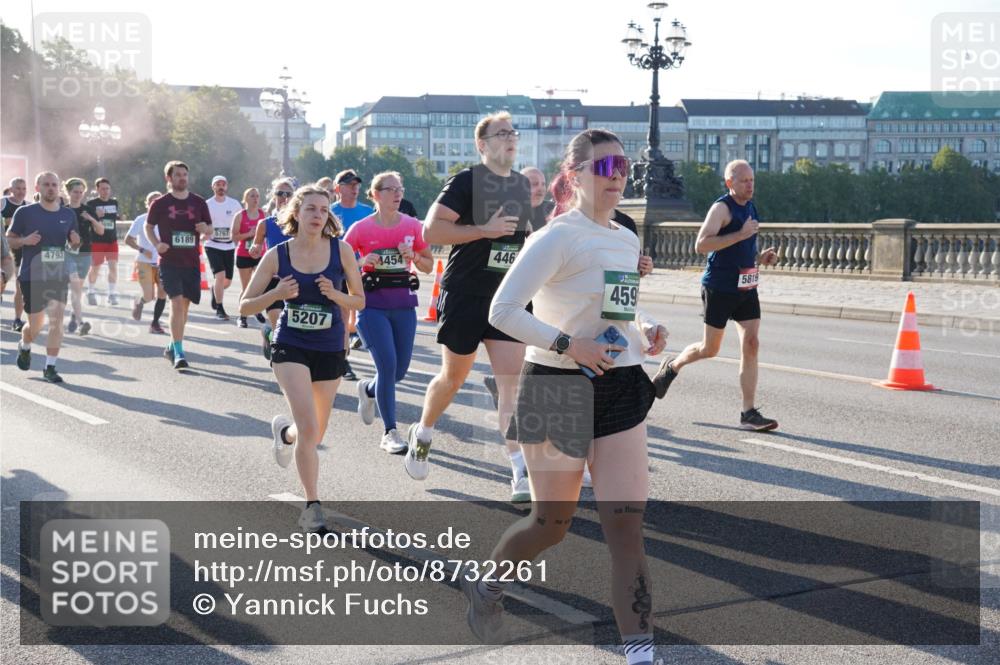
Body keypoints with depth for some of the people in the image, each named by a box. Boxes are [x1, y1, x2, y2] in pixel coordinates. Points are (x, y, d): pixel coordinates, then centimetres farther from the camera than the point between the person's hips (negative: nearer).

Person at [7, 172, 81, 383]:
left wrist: (75, 241, -6)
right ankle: (24, 347, 40)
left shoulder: (68, 214, 6)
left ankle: (50, 367, 0)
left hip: (59, 276, 2)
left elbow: (73, 244, 17)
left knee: (57, 321, -10)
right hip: (31, 276, -2)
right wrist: (25, 240, -17)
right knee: (35, 325, 6)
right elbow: (9, 238, 3)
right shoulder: (25, 212, -4)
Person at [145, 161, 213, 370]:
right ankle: (178, 353, -16)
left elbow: (209, 230, 14)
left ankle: (172, 347, 30)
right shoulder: (160, 203, -1)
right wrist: (156, 244, -8)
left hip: (192, 262, 4)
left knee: (184, 305, 12)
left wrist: (205, 230, -10)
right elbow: (148, 227, 10)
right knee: (177, 303, -16)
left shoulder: (198, 202, 6)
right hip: (169, 261, -4)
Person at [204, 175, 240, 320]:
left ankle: (214, 289, 41)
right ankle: (219, 309, -6)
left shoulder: (234, 204, 2)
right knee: (220, 275, -18)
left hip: (229, 246, 3)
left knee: (227, 281, 6)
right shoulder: (207, 205, -3)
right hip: (212, 245, -3)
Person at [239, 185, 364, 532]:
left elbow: (359, 301, 3)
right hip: (290, 348, -2)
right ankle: (313, 506, -4)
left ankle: (285, 431, 50)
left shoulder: (341, 250, -6)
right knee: (309, 428, -18)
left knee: (314, 434, 13)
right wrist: (276, 293, -20)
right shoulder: (277, 255, -7)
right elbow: (244, 307, -2)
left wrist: (335, 295, -17)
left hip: (330, 350, 2)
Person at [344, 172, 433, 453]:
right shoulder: (361, 228, -4)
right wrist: (363, 262, -16)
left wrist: (413, 256, -10)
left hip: (403, 304, 4)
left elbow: (429, 266, 10)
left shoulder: (413, 226, 3)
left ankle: (368, 390, 41)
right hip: (372, 305, -3)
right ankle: (390, 433, -4)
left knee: (400, 369, 6)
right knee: (388, 364, -14)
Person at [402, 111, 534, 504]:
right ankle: (422, 434, 38)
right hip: (464, 295, -4)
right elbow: (432, 231, -17)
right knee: (454, 377, 10)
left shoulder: (522, 185, 12)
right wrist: (485, 230, -20)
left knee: (512, 380, -6)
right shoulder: (466, 181, -9)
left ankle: (521, 473, -9)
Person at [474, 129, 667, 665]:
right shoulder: (558, 236, -11)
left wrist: (644, 331, 4)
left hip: (621, 389, 6)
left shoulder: (627, 240, 11)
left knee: (626, 524, -2)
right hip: (559, 388, -6)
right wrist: (567, 346, -24)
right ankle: (484, 585, 38)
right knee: (552, 522, 9)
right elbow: (502, 310, -18)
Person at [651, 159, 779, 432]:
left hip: (746, 288, 7)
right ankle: (671, 367, 33)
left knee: (751, 345, -3)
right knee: (710, 349, 3)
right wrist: (741, 234, -24)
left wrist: (760, 257, 9)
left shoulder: (750, 207, 14)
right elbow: (701, 245, -23)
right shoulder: (722, 207, -12)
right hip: (719, 288, -7)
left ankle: (749, 413, -1)